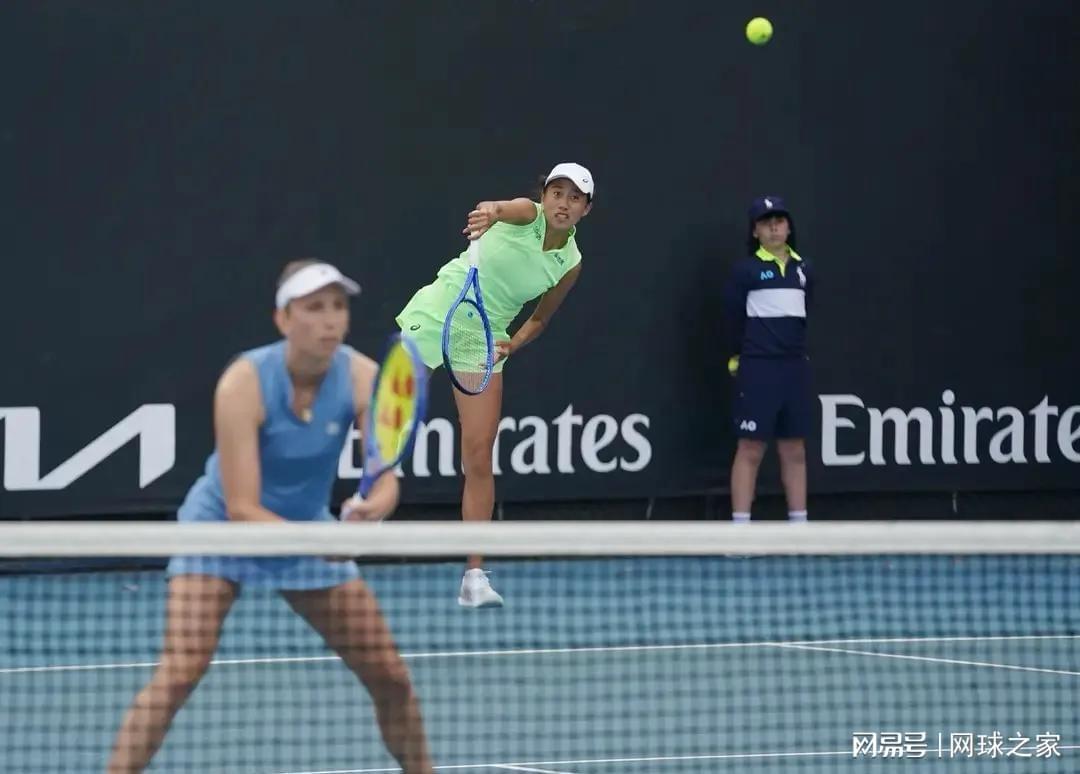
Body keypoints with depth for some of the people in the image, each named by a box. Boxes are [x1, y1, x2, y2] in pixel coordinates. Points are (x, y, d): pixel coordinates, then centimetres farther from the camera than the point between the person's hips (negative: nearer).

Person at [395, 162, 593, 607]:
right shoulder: (527, 216, -14)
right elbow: (505, 208, -39)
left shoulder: (570, 263, -2)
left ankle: (474, 576, 0)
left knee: (479, 455, -2)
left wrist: (512, 345, -8)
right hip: (437, 314, -3)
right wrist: (489, 211, -63)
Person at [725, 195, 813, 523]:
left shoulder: (803, 269, 10)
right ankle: (740, 528, -3)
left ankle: (799, 526, 12)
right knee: (750, 449, -4)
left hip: (795, 367, 5)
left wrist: (795, 349, 12)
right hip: (758, 368, -5)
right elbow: (734, 318, 1)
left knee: (795, 450, 8)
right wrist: (739, 356, 6)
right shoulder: (746, 269, -4)